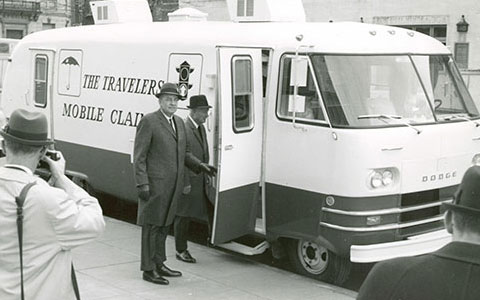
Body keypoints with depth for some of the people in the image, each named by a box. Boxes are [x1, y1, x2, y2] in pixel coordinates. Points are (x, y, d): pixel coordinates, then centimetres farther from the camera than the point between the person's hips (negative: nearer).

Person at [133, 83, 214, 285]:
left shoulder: (179, 123, 14)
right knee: (151, 227, 0)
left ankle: (158, 264, 30)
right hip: (154, 185, -8)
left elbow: (184, 152, 22)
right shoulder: (148, 122, -10)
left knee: (163, 226, 17)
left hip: (172, 186, 8)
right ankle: (148, 270, 9)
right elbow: (139, 156, -12)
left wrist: (198, 165, 4)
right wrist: (142, 184, -18)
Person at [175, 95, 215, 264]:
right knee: (183, 216, 4)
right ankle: (181, 251, 14)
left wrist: (207, 175, 13)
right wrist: (185, 183, -20)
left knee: (210, 209, 10)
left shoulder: (201, 128, 11)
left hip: (201, 181, 8)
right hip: (188, 181, -8)